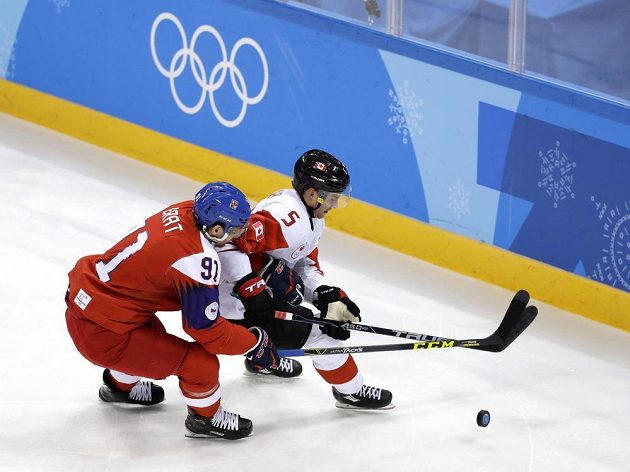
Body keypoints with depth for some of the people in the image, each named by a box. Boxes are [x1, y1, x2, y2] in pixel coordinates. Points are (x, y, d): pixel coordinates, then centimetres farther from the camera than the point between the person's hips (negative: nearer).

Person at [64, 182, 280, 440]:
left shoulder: (186, 211, -4)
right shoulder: (198, 261, -26)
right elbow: (207, 330, -17)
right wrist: (255, 343, -4)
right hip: (101, 334, -9)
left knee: (151, 332, 36)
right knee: (200, 362, -7)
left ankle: (120, 385, 61)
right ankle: (205, 418, 20)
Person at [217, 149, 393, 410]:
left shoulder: (312, 217, 7)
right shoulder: (288, 219, -26)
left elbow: (306, 265, 13)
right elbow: (230, 243, -33)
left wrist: (327, 295, -4)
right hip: (237, 302, -11)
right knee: (318, 330, -7)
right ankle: (350, 391, 12)